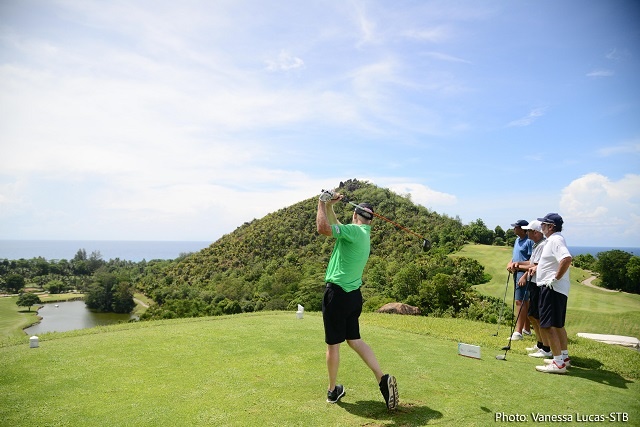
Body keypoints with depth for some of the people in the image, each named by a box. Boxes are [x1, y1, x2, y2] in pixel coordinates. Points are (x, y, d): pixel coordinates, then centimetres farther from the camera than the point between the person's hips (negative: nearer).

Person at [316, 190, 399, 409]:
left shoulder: (354, 230, -14)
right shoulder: (363, 234, 15)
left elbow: (323, 228, -25)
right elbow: (335, 227, 26)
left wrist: (322, 203, -12)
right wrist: (329, 206, 16)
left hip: (337, 293, -8)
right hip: (354, 295, 8)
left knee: (333, 344, 5)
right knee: (354, 340, 15)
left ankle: (333, 390, 19)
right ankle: (382, 378, 5)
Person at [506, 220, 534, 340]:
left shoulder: (529, 241, -14)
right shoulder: (517, 240, 15)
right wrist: (510, 263, 6)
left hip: (524, 273, -10)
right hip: (516, 272, 10)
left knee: (520, 301, -11)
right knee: (524, 301, 17)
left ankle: (518, 331, -10)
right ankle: (526, 328, 28)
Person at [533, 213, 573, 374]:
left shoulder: (556, 240, -16)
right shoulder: (552, 240, 16)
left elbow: (567, 258, -33)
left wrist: (556, 278, -26)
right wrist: (535, 267, 20)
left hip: (553, 289, -11)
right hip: (554, 289, 11)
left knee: (548, 325, -9)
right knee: (557, 324, 20)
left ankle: (558, 363, -3)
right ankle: (564, 357, 32)